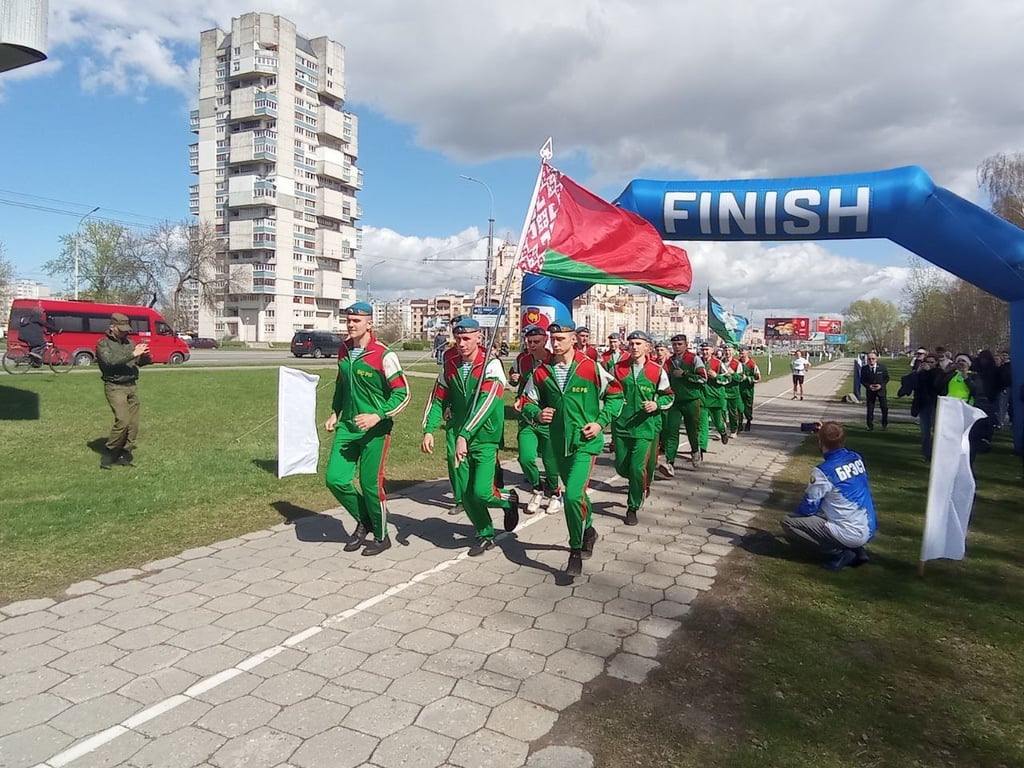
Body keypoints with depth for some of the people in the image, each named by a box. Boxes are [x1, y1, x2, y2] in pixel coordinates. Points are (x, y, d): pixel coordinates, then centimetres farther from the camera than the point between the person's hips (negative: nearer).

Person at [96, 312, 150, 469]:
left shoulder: (129, 342, 14)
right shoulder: (103, 344, -1)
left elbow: (141, 362, 15)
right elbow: (110, 361, -19)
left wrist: (144, 355, -8)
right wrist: (132, 354, -24)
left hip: (132, 386, 6)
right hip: (115, 387, -6)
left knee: (133, 423, 3)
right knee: (123, 421, -16)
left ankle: (125, 453, 13)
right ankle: (109, 452, -1)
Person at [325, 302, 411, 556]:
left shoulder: (383, 355, -14)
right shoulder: (344, 350, 7)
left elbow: (402, 393, -13)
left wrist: (377, 416, -22)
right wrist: (335, 413, 18)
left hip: (375, 429, -6)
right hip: (347, 425, 6)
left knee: (370, 484, -2)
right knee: (335, 479, 0)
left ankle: (381, 537, 21)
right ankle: (364, 522, 25)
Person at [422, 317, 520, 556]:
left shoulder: (491, 364, -13)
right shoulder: (449, 365, 5)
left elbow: (486, 403, -24)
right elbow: (438, 399, 10)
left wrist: (464, 435, -31)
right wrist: (429, 429, -5)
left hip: (485, 438, -5)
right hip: (458, 438, 5)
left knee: (481, 492, -11)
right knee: (465, 494, 5)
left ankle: (509, 500, 23)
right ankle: (485, 535, 27)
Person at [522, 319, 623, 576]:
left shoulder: (591, 367, -8)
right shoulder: (542, 371, 0)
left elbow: (615, 394, 3)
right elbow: (527, 402, 9)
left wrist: (601, 422, -7)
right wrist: (537, 414, -13)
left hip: (586, 442, -4)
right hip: (559, 443, 5)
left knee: (573, 495, -17)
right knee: (576, 493, 21)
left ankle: (576, 551, 1)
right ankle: (588, 531, 48)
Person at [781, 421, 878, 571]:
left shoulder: (823, 471, -17)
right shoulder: (857, 458, 2)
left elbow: (808, 508, -9)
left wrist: (797, 513, 12)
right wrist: (826, 434, 23)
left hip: (849, 534, -8)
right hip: (869, 530, 8)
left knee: (788, 523, -4)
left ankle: (838, 553, -5)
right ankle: (857, 550, 14)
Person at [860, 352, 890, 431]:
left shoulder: (882, 366, -6)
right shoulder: (864, 369, -6)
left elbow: (886, 377, 1)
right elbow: (862, 380, 1)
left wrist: (881, 385, -14)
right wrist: (868, 386, -16)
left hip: (881, 389, 0)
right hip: (870, 391, 0)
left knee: (884, 408, 4)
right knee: (870, 409, 3)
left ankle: (885, 424, 22)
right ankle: (870, 425, 13)